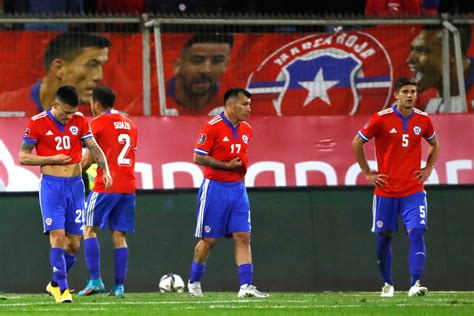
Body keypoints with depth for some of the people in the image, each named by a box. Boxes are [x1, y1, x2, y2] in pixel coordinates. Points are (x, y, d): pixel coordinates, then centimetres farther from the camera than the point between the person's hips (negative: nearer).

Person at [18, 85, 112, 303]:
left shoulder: (80, 121, 5)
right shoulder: (38, 123, -5)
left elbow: (94, 148, 7)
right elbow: (23, 157, -2)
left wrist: (105, 170, -10)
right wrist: (53, 159, -11)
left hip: (75, 185, 4)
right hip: (51, 185, -4)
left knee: (74, 242, 3)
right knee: (58, 236, -13)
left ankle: (56, 283, 22)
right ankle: (61, 289, -7)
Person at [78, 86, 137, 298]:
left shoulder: (97, 123, -3)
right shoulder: (129, 123, 17)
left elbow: (88, 159, -4)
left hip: (105, 186, -6)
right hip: (128, 187, 6)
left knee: (89, 229, 2)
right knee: (119, 236, 6)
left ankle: (95, 280, -9)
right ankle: (119, 286, -1)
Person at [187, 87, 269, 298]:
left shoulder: (246, 129, 10)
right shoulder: (212, 127, -12)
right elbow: (198, 158, -14)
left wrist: (242, 167, 10)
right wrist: (226, 166, -18)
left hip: (237, 189, 6)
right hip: (215, 188, -6)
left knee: (243, 237, -5)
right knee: (209, 239, 3)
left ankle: (246, 286, -9)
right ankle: (194, 282, 22)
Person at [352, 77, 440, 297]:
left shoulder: (423, 120, 2)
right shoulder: (381, 119, -7)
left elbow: (434, 145, 22)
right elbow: (357, 143, 3)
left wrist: (428, 168, 8)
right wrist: (367, 173, 1)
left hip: (413, 191, 1)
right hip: (385, 191, -1)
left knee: (417, 233, -16)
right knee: (383, 238, 7)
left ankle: (415, 284, -21)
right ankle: (387, 284, 25)